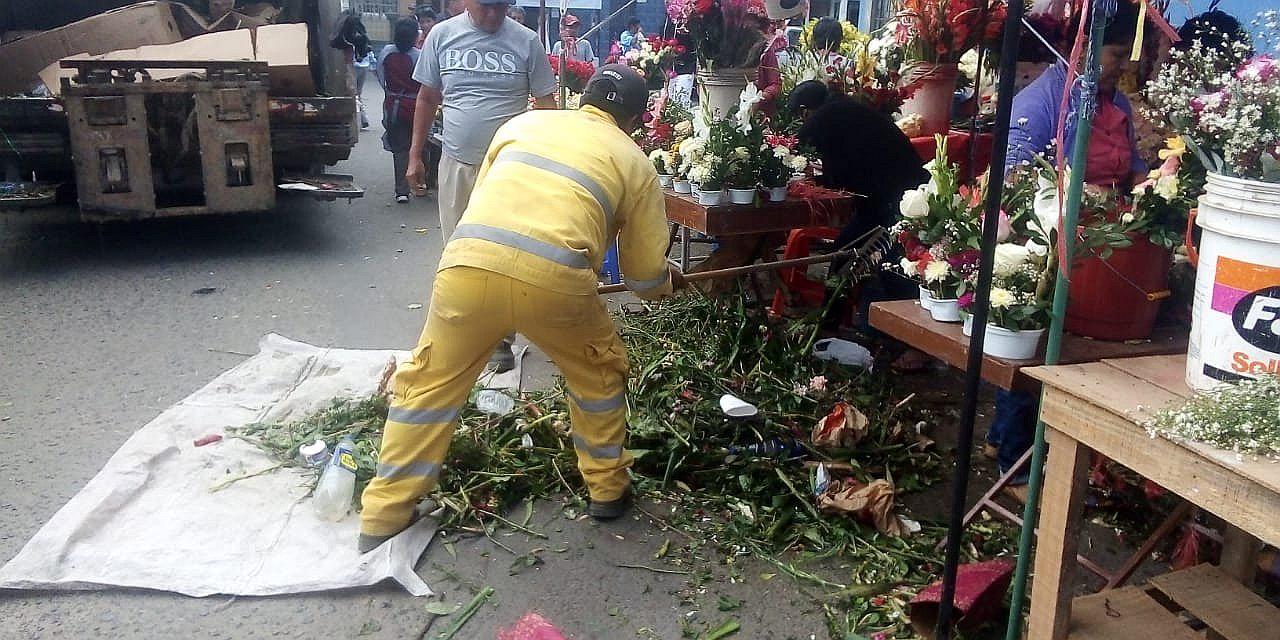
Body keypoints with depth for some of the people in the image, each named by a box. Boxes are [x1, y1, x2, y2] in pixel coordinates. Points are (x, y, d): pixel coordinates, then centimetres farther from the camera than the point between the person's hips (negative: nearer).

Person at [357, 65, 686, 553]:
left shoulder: (524, 122, 28)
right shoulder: (634, 162, 21)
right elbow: (646, 278, 23)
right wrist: (667, 282, 46)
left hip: (468, 263, 2)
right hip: (553, 279, -2)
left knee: (429, 382, 20)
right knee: (599, 373, 26)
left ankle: (383, 515, 28)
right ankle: (607, 488, 38)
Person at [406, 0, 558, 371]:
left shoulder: (526, 42, -3)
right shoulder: (442, 35, 3)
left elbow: (545, 102, 1)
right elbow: (427, 98, 10)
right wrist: (415, 156, 11)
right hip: (457, 164, 2)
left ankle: (499, 340, 15)